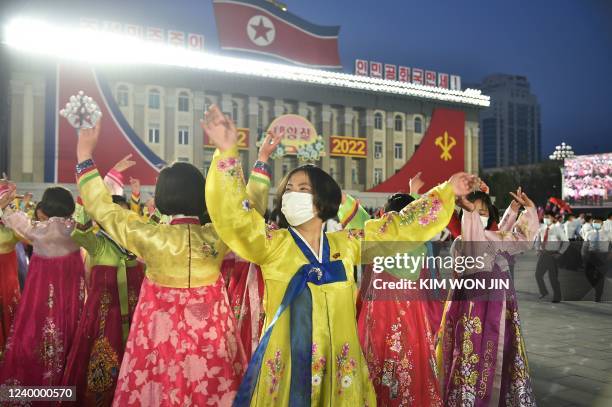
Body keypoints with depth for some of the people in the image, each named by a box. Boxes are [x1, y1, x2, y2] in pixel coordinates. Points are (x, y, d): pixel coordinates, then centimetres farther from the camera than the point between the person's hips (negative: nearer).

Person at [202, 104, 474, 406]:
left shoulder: (346, 244, 5)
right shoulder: (273, 244, -5)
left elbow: (398, 227, 11)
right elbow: (232, 215, -19)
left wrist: (445, 192, 11)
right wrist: (227, 153, -31)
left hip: (341, 367, 3)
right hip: (284, 368, -2)